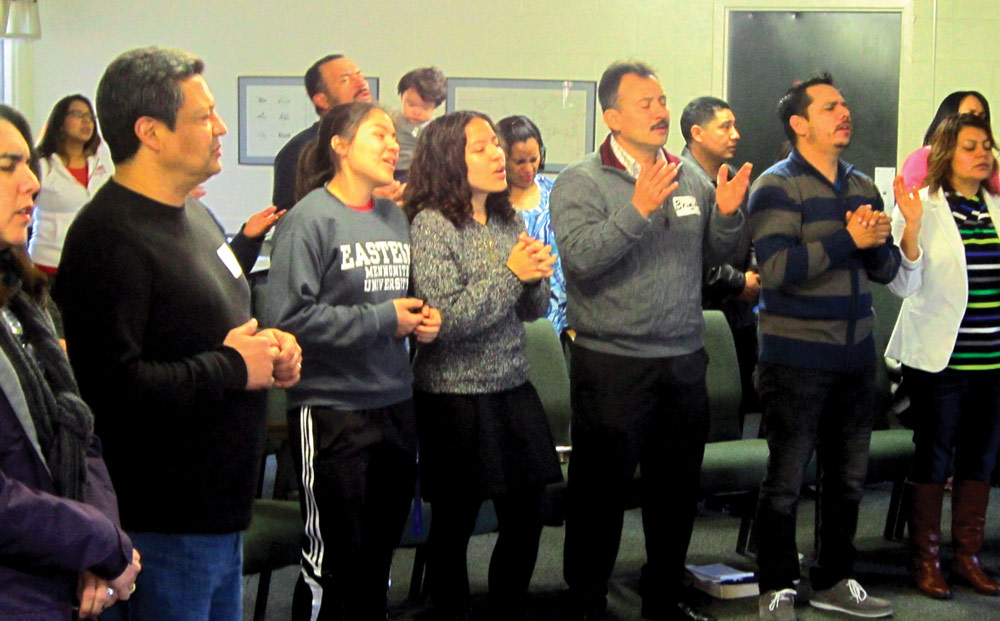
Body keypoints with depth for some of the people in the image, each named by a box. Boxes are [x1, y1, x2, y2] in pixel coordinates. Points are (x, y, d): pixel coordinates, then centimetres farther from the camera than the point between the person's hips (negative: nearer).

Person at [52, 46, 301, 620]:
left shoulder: (194, 215, 14)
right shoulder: (110, 239, -20)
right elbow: (114, 385, -30)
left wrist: (270, 347, 6)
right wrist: (233, 368, -18)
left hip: (222, 509, 10)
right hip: (165, 524, -10)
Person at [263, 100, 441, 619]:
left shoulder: (395, 217, 10)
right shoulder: (311, 218, -12)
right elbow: (287, 316, -21)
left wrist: (423, 318, 2)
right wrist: (382, 320, -16)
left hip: (395, 403, 7)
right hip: (331, 408, -7)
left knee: (379, 557, 15)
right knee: (332, 562, 0)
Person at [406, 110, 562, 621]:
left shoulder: (508, 220, 8)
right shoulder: (431, 224, -12)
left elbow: (532, 311, 12)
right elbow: (446, 319, -19)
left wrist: (538, 278, -8)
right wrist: (509, 273, -18)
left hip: (513, 388, 6)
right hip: (456, 395, -6)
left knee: (526, 519, 11)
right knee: (454, 526, 6)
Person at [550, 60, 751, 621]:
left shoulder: (690, 181, 10)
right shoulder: (581, 183, -7)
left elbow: (712, 255, 14)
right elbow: (581, 257, -22)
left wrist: (727, 215, -5)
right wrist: (639, 210, -30)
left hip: (684, 363, 6)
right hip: (612, 365, -6)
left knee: (678, 490, 16)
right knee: (601, 492, 2)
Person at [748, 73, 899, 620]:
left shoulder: (862, 186, 12)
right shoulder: (776, 186, -9)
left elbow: (887, 269, 12)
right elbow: (777, 269, -21)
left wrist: (877, 242, -9)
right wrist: (848, 239, -21)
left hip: (856, 356, 7)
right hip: (796, 359, -6)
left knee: (848, 476, 14)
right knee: (786, 479, 2)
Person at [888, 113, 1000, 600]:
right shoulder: (925, 209, -7)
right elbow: (903, 285, -11)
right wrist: (910, 226, -25)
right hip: (940, 358, -5)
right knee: (934, 459, 4)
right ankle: (925, 560, 16)